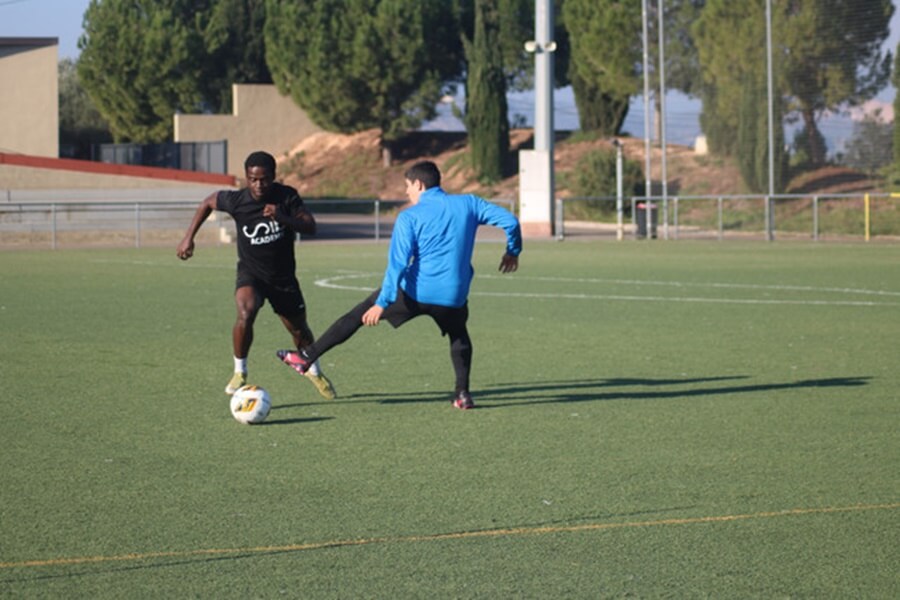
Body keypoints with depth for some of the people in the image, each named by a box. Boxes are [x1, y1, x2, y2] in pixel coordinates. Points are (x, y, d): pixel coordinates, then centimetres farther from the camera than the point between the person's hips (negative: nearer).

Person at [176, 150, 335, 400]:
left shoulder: (287, 196, -17)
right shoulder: (236, 200, -17)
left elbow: (311, 227, -23)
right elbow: (208, 203, 2)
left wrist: (283, 218, -39)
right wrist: (189, 237, 1)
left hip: (283, 276, 2)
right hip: (251, 273, -2)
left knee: (299, 330, 14)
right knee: (246, 313, -31)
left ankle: (313, 371, 45)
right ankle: (239, 372, -13)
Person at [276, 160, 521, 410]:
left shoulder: (410, 217, -3)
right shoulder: (468, 204, 6)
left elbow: (398, 262, -12)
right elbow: (510, 221, 4)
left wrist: (382, 303, -15)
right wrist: (513, 251, 22)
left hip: (415, 293, -3)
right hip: (453, 297, 3)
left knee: (358, 314, 13)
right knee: (459, 336, 32)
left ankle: (307, 357, 16)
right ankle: (463, 393, 14)